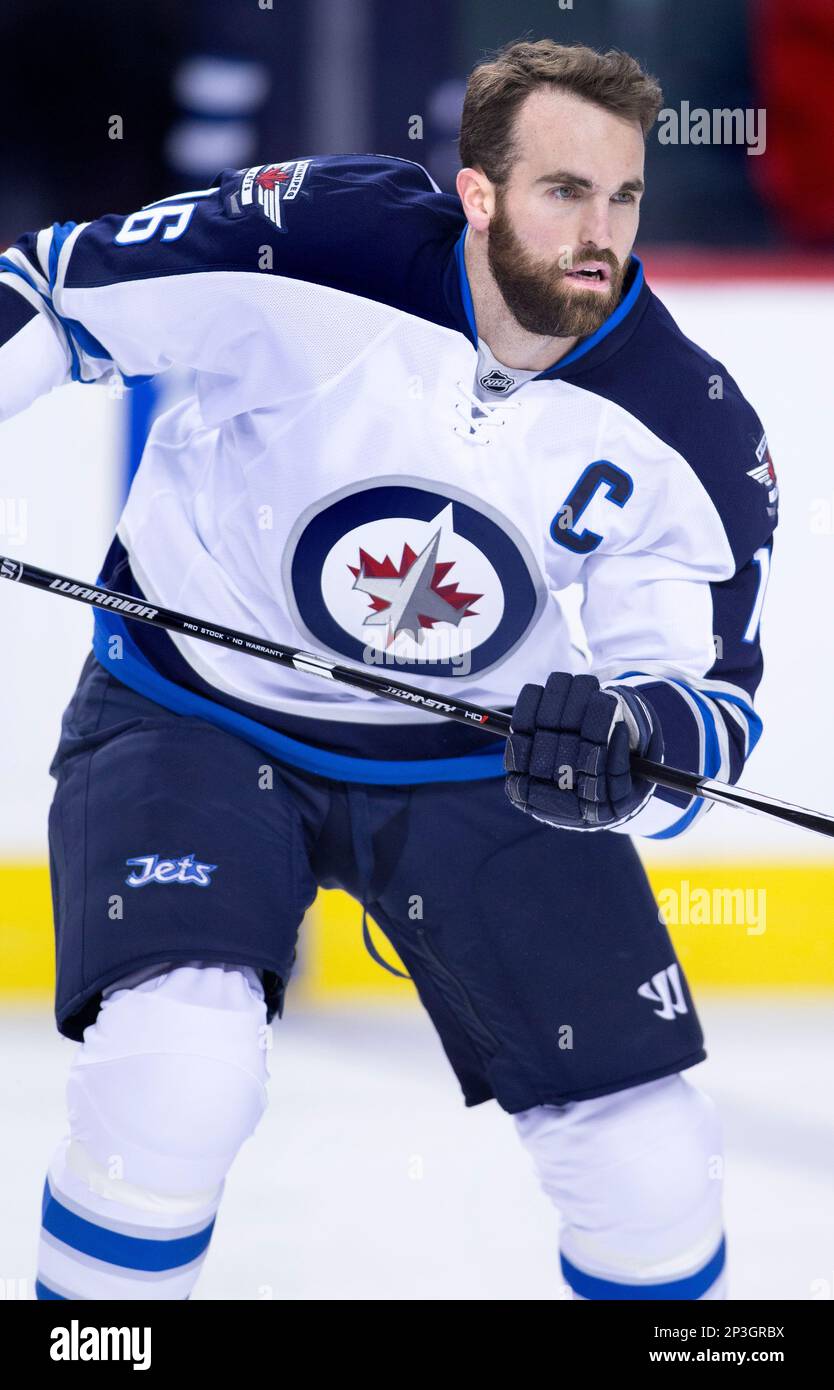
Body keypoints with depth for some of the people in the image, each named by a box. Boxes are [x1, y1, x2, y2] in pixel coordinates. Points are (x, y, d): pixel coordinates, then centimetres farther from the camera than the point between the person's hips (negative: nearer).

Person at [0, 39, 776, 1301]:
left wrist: (630, 742, -34)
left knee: (648, 1160, -1)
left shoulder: (690, 432, -15)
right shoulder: (317, 243, -23)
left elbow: (710, 696, -12)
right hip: (195, 712, -3)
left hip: (481, 758, 3)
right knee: (173, 1080, -26)